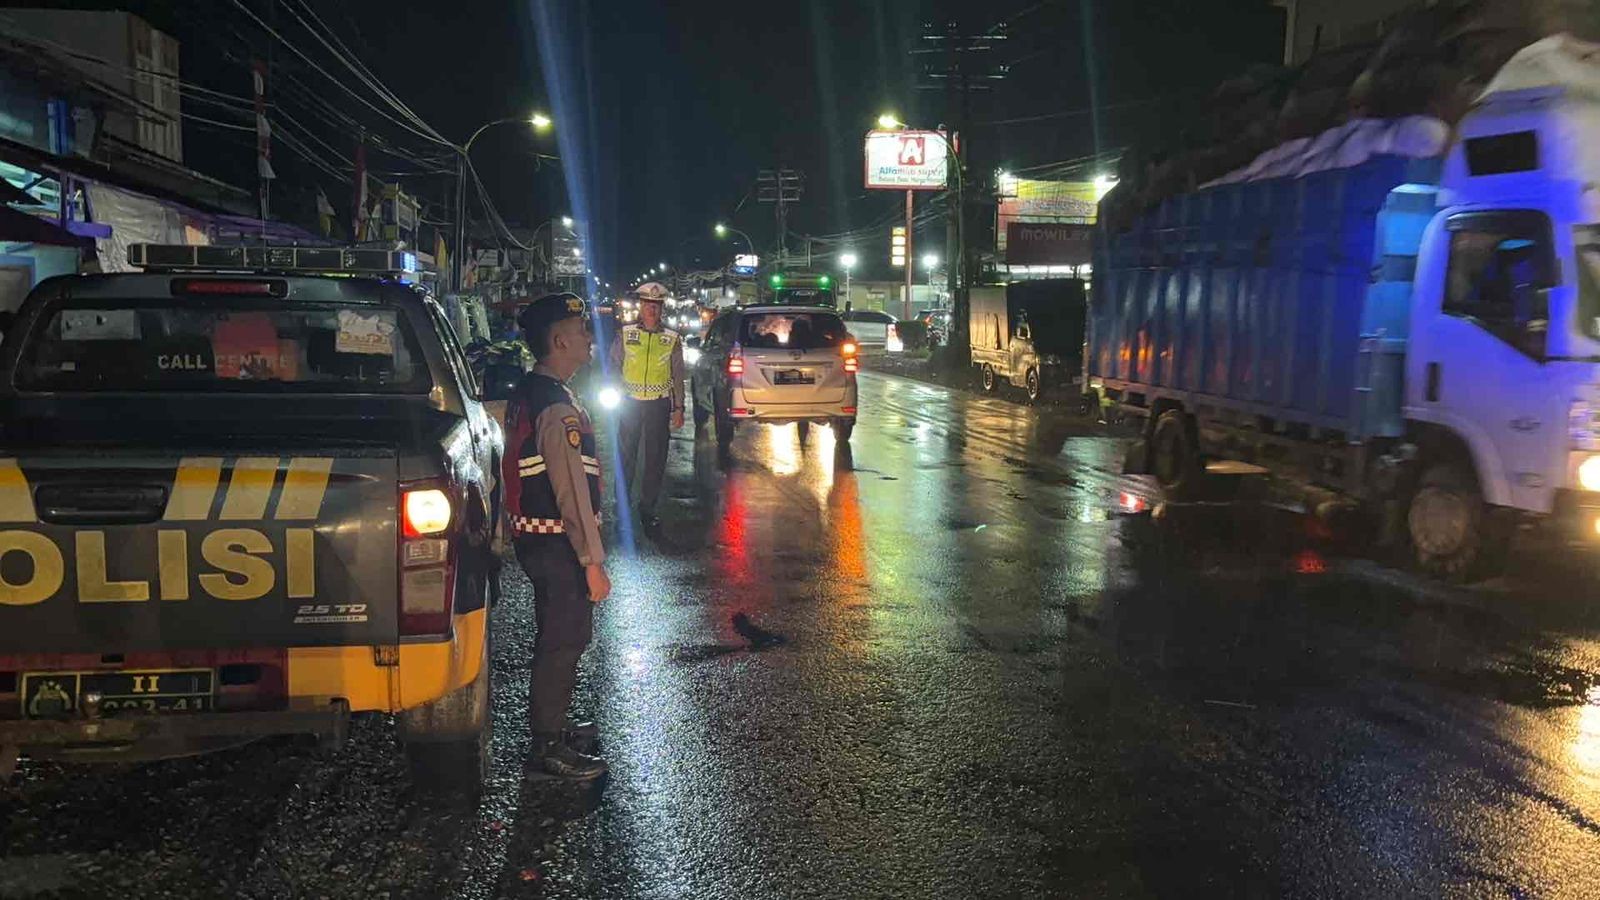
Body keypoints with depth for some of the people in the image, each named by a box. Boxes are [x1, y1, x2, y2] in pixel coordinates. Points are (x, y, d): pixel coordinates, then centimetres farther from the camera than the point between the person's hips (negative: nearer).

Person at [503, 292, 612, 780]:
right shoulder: (558, 407, -23)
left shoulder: (527, 394, 10)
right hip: (557, 544, -10)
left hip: (533, 535, 10)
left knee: (556, 634, 22)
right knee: (565, 639, 1)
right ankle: (549, 745, 11)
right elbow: (572, 492, -25)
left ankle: (550, 725, 36)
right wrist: (593, 562, -21)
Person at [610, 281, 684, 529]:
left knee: (655, 459, 5)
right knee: (626, 455, 4)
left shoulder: (672, 339, 4)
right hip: (630, 403, -1)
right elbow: (613, 366, 8)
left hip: (659, 405, 1)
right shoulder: (625, 334, 2)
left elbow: (678, 376, 8)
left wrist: (678, 408, 4)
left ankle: (647, 508, 14)